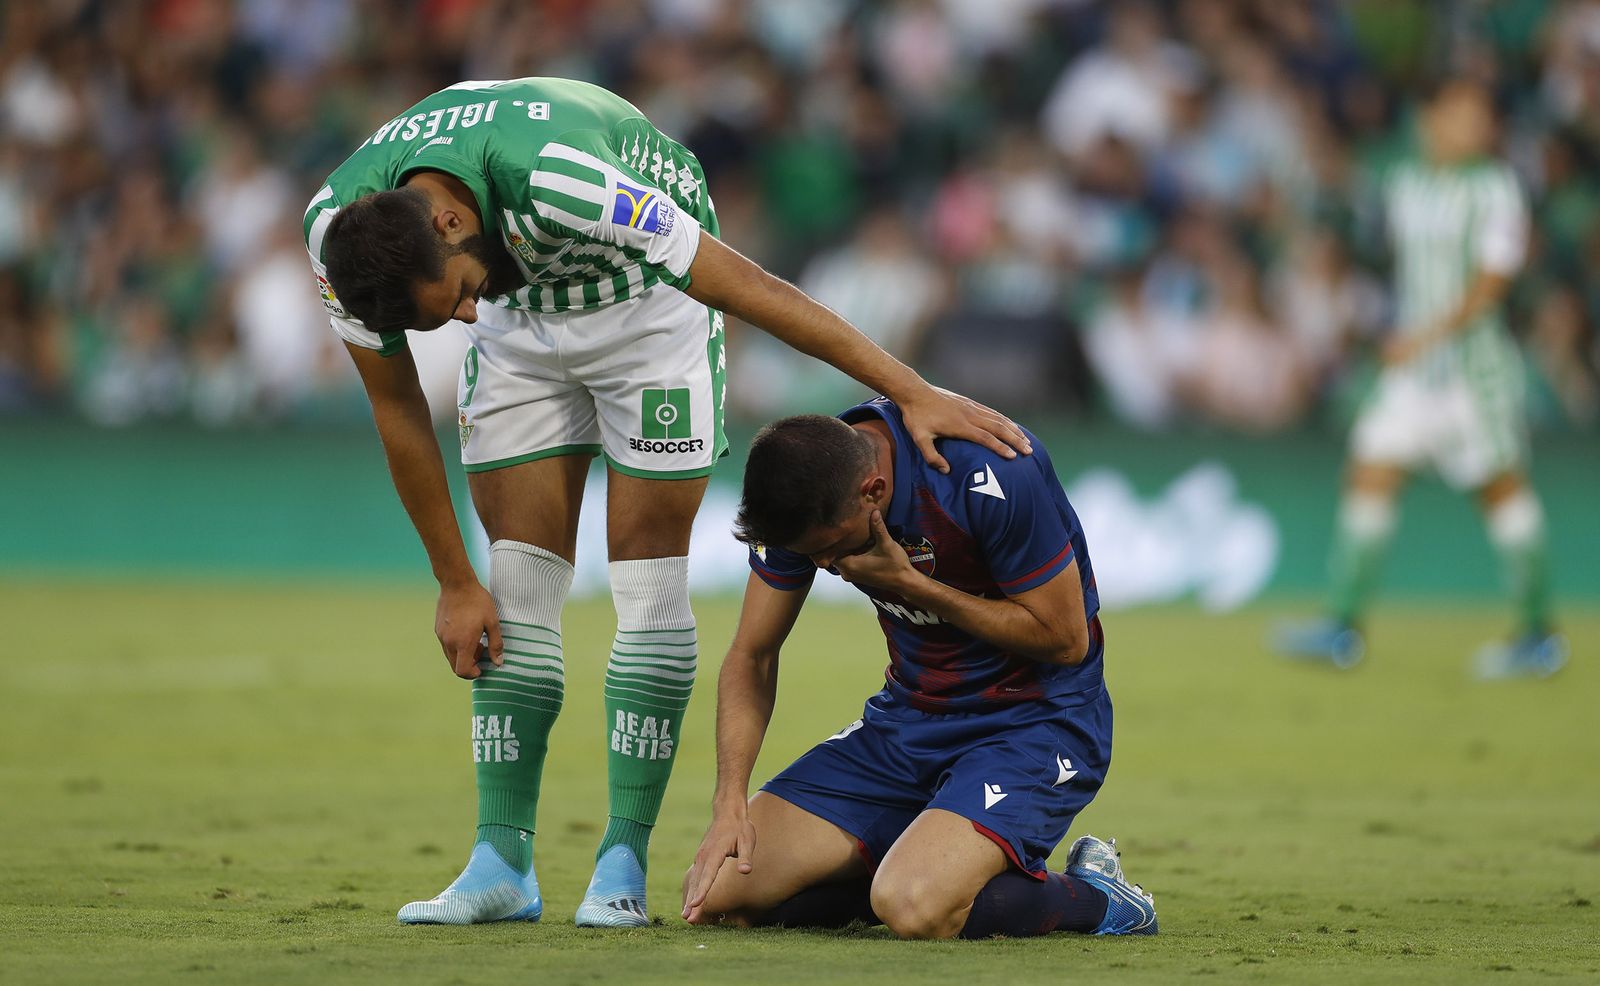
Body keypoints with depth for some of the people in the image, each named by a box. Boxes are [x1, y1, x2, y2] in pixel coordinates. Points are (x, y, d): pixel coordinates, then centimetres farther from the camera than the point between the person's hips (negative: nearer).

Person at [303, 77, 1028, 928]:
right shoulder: (336, 227, -25)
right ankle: (501, 864, 0)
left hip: (649, 300, -4)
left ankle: (623, 864, -6)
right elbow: (396, 407, -9)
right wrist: (453, 584, -4)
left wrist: (914, 394, -33)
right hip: (523, 317, 4)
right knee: (517, 581, -3)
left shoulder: (557, 181, -42)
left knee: (648, 582, -9)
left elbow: (751, 290, -36)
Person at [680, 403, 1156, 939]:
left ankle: (1088, 896, -4)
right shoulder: (803, 496, -9)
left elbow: (1065, 639, -19)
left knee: (913, 909, -33)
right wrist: (730, 803, -11)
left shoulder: (991, 477, -27)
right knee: (716, 893, -8)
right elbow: (752, 658, 2)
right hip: (909, 716, 6)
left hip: (1038, 719, -6)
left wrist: (909, 583, -21)